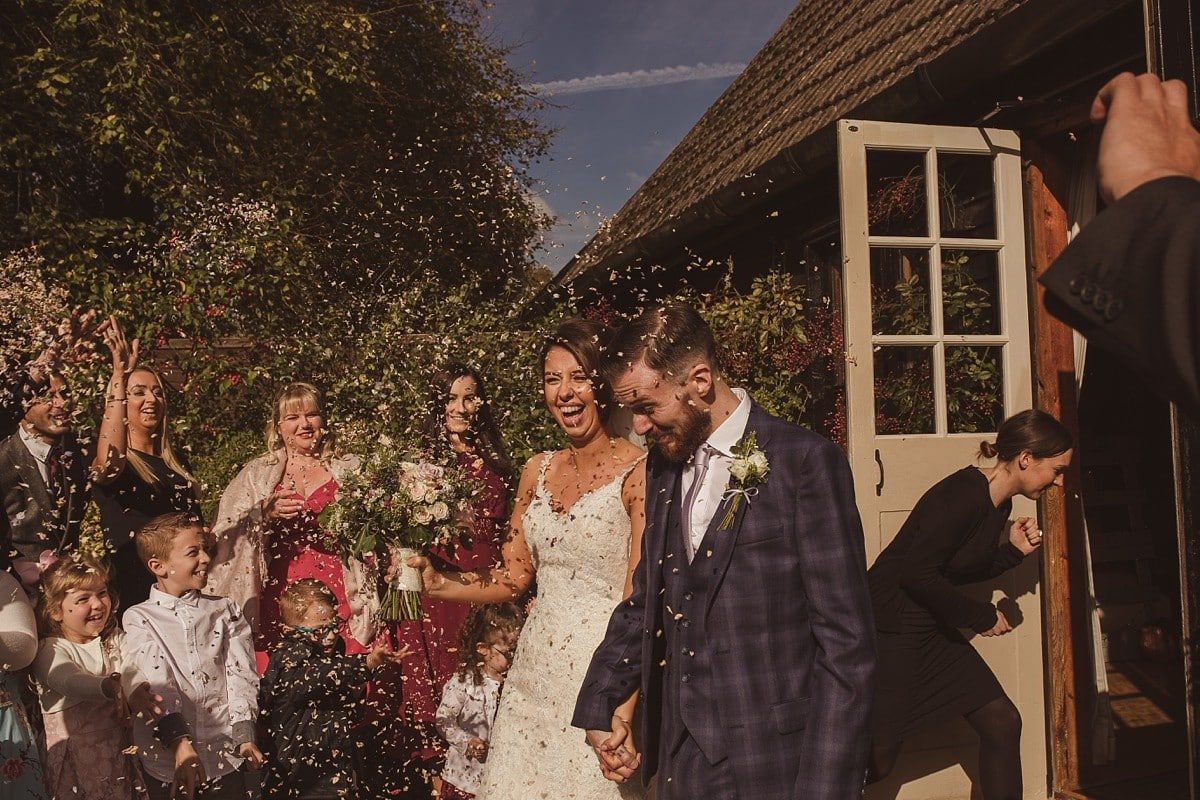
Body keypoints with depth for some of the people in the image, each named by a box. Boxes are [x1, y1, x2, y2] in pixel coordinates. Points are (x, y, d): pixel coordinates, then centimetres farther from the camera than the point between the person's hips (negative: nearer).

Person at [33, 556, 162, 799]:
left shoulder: (117, 641, 7)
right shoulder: (51, 650, -7)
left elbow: (131, 673, -11)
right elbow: (67, 679, -28)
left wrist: (137, 693, -33)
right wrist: (107, 687, -48)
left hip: (118, 749, 3)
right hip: (72, 757, -3)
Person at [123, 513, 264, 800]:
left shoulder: (226, 612, 8)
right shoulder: (138, 618, 0)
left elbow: (240, 673, -1)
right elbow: (156, 683, -13)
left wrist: (244, 736, -13)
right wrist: (180, 743, -25)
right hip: (166, 759, -1)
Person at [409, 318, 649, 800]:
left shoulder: (639, 471, -12)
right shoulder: (537, 472, 7)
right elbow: (513, 576, 10)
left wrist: (624, 709, -22)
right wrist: (435, 583, -3)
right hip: (535, 667, 6)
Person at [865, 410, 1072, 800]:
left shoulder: (998, 504, 7)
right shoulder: (964, 496, -23)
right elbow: (916, 573, -25)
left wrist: (1013, 550, 1)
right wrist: (982, 616, -13)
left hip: (933, 628, 10)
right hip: (891, 629, -9)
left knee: (1002, 721, 9)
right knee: (877, 758, -4)